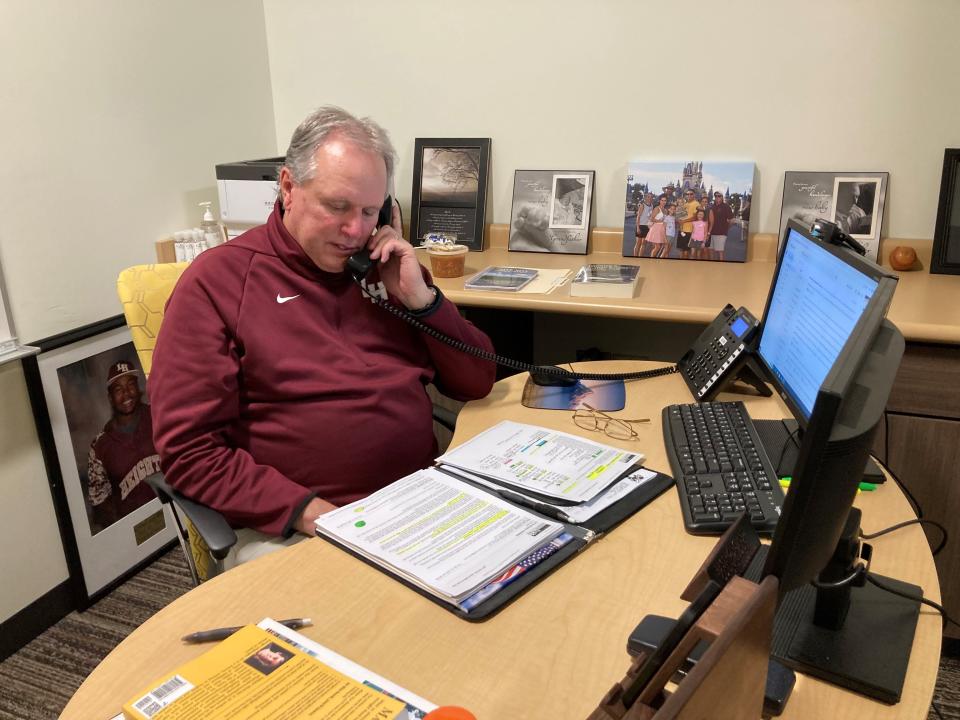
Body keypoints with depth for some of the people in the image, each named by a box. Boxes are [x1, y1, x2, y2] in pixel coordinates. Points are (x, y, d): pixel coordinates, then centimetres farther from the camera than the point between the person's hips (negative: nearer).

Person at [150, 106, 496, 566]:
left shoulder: (384, 267, 13)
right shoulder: (219, 280, -1)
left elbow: (477, 383, 13)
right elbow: (189, 450, -6)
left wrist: (420, 297, -2)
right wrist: (308, 511, -18)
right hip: (289, 526, -4)